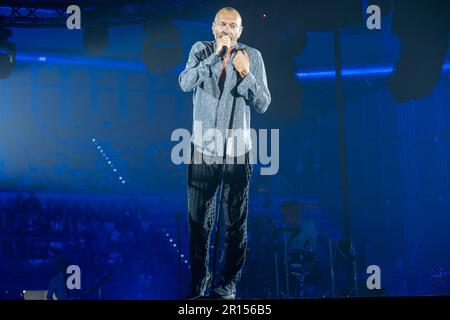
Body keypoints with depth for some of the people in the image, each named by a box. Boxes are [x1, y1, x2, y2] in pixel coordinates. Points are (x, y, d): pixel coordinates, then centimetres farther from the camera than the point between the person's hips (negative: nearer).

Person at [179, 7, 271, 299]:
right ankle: (199, 282, 23)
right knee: (198, 222, 10)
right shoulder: (201, 50, -1)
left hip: (237, 153, -1)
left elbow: (263, 104, -8)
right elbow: (185, 84, -17)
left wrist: (246, 74, -22)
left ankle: (228, 284, 17)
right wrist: (215, 56, -23)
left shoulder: (252, 56, -4)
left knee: (236, 224, 6)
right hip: (203, 151, 1)